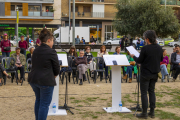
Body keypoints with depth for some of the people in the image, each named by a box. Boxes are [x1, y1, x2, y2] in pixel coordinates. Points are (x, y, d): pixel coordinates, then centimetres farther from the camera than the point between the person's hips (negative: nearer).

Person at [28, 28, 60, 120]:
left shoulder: (36, 51, 8)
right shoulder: (51, 52, -14)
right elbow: (57, 68, -8)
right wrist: (54, 76, 13)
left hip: (33, 79, 8)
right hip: (46, 81, -8)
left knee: (38, 100, 24)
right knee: (44, 104, 2)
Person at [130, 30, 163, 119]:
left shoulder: (145, 48, -19)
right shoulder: (159, 48, 0)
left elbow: (139, 61, -13)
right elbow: (161, 59, 13)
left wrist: (133, 56, 5)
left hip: (145, 73, -6)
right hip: (155, 73, 6)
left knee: (144, 93, 2)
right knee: (152, 91, 16)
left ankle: (144, 113, 5)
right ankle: (152, 112, 19)